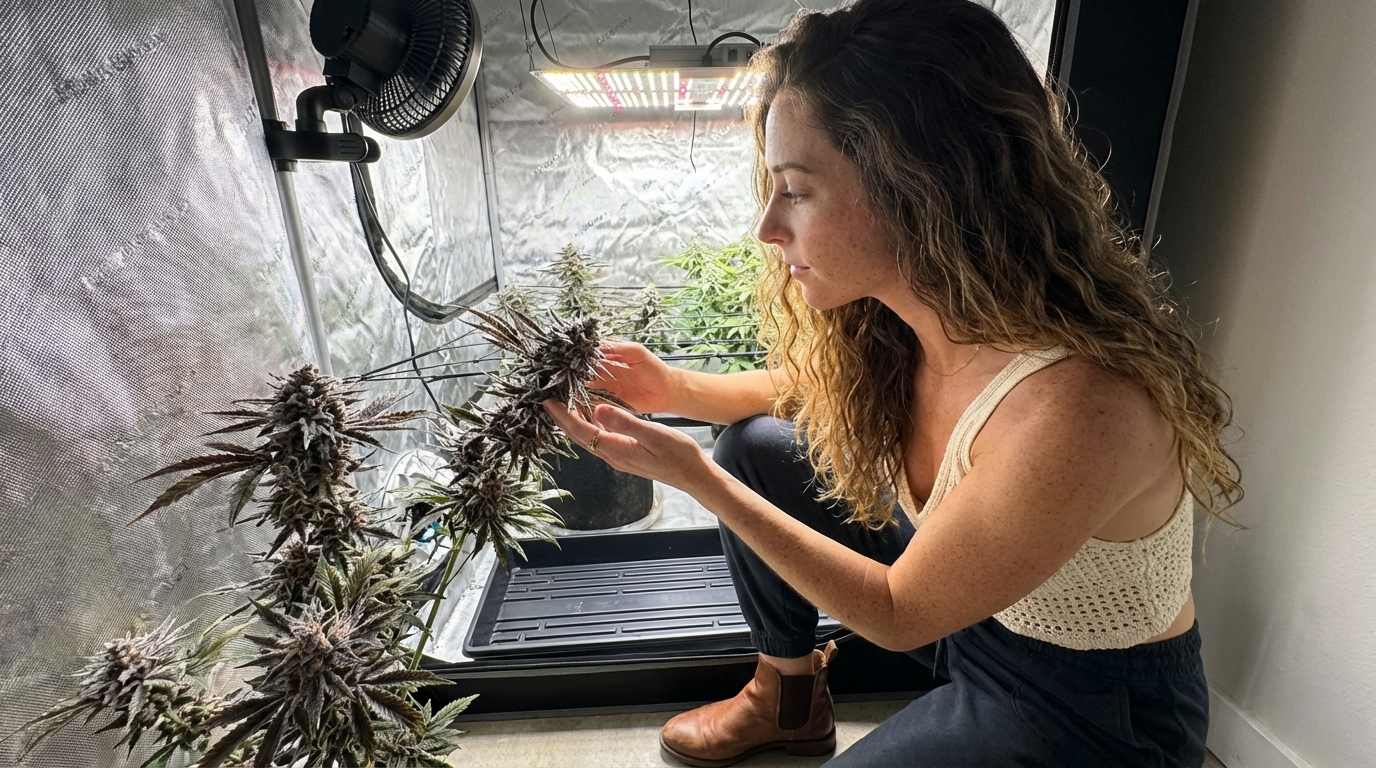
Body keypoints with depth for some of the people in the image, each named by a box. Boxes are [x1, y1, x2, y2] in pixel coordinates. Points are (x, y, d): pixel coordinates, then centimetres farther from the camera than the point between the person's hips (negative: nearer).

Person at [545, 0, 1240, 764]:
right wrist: (673, 387, -10)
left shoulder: (1070, 411, -37)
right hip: (965, 595, 6)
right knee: (755, 448, -3)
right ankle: (786, 701, 17)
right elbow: (814, 388, 6)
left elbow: (898, 614, -23)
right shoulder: (891, 307, -17)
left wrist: (695, 475, -25)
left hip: (1093, 706, -5)